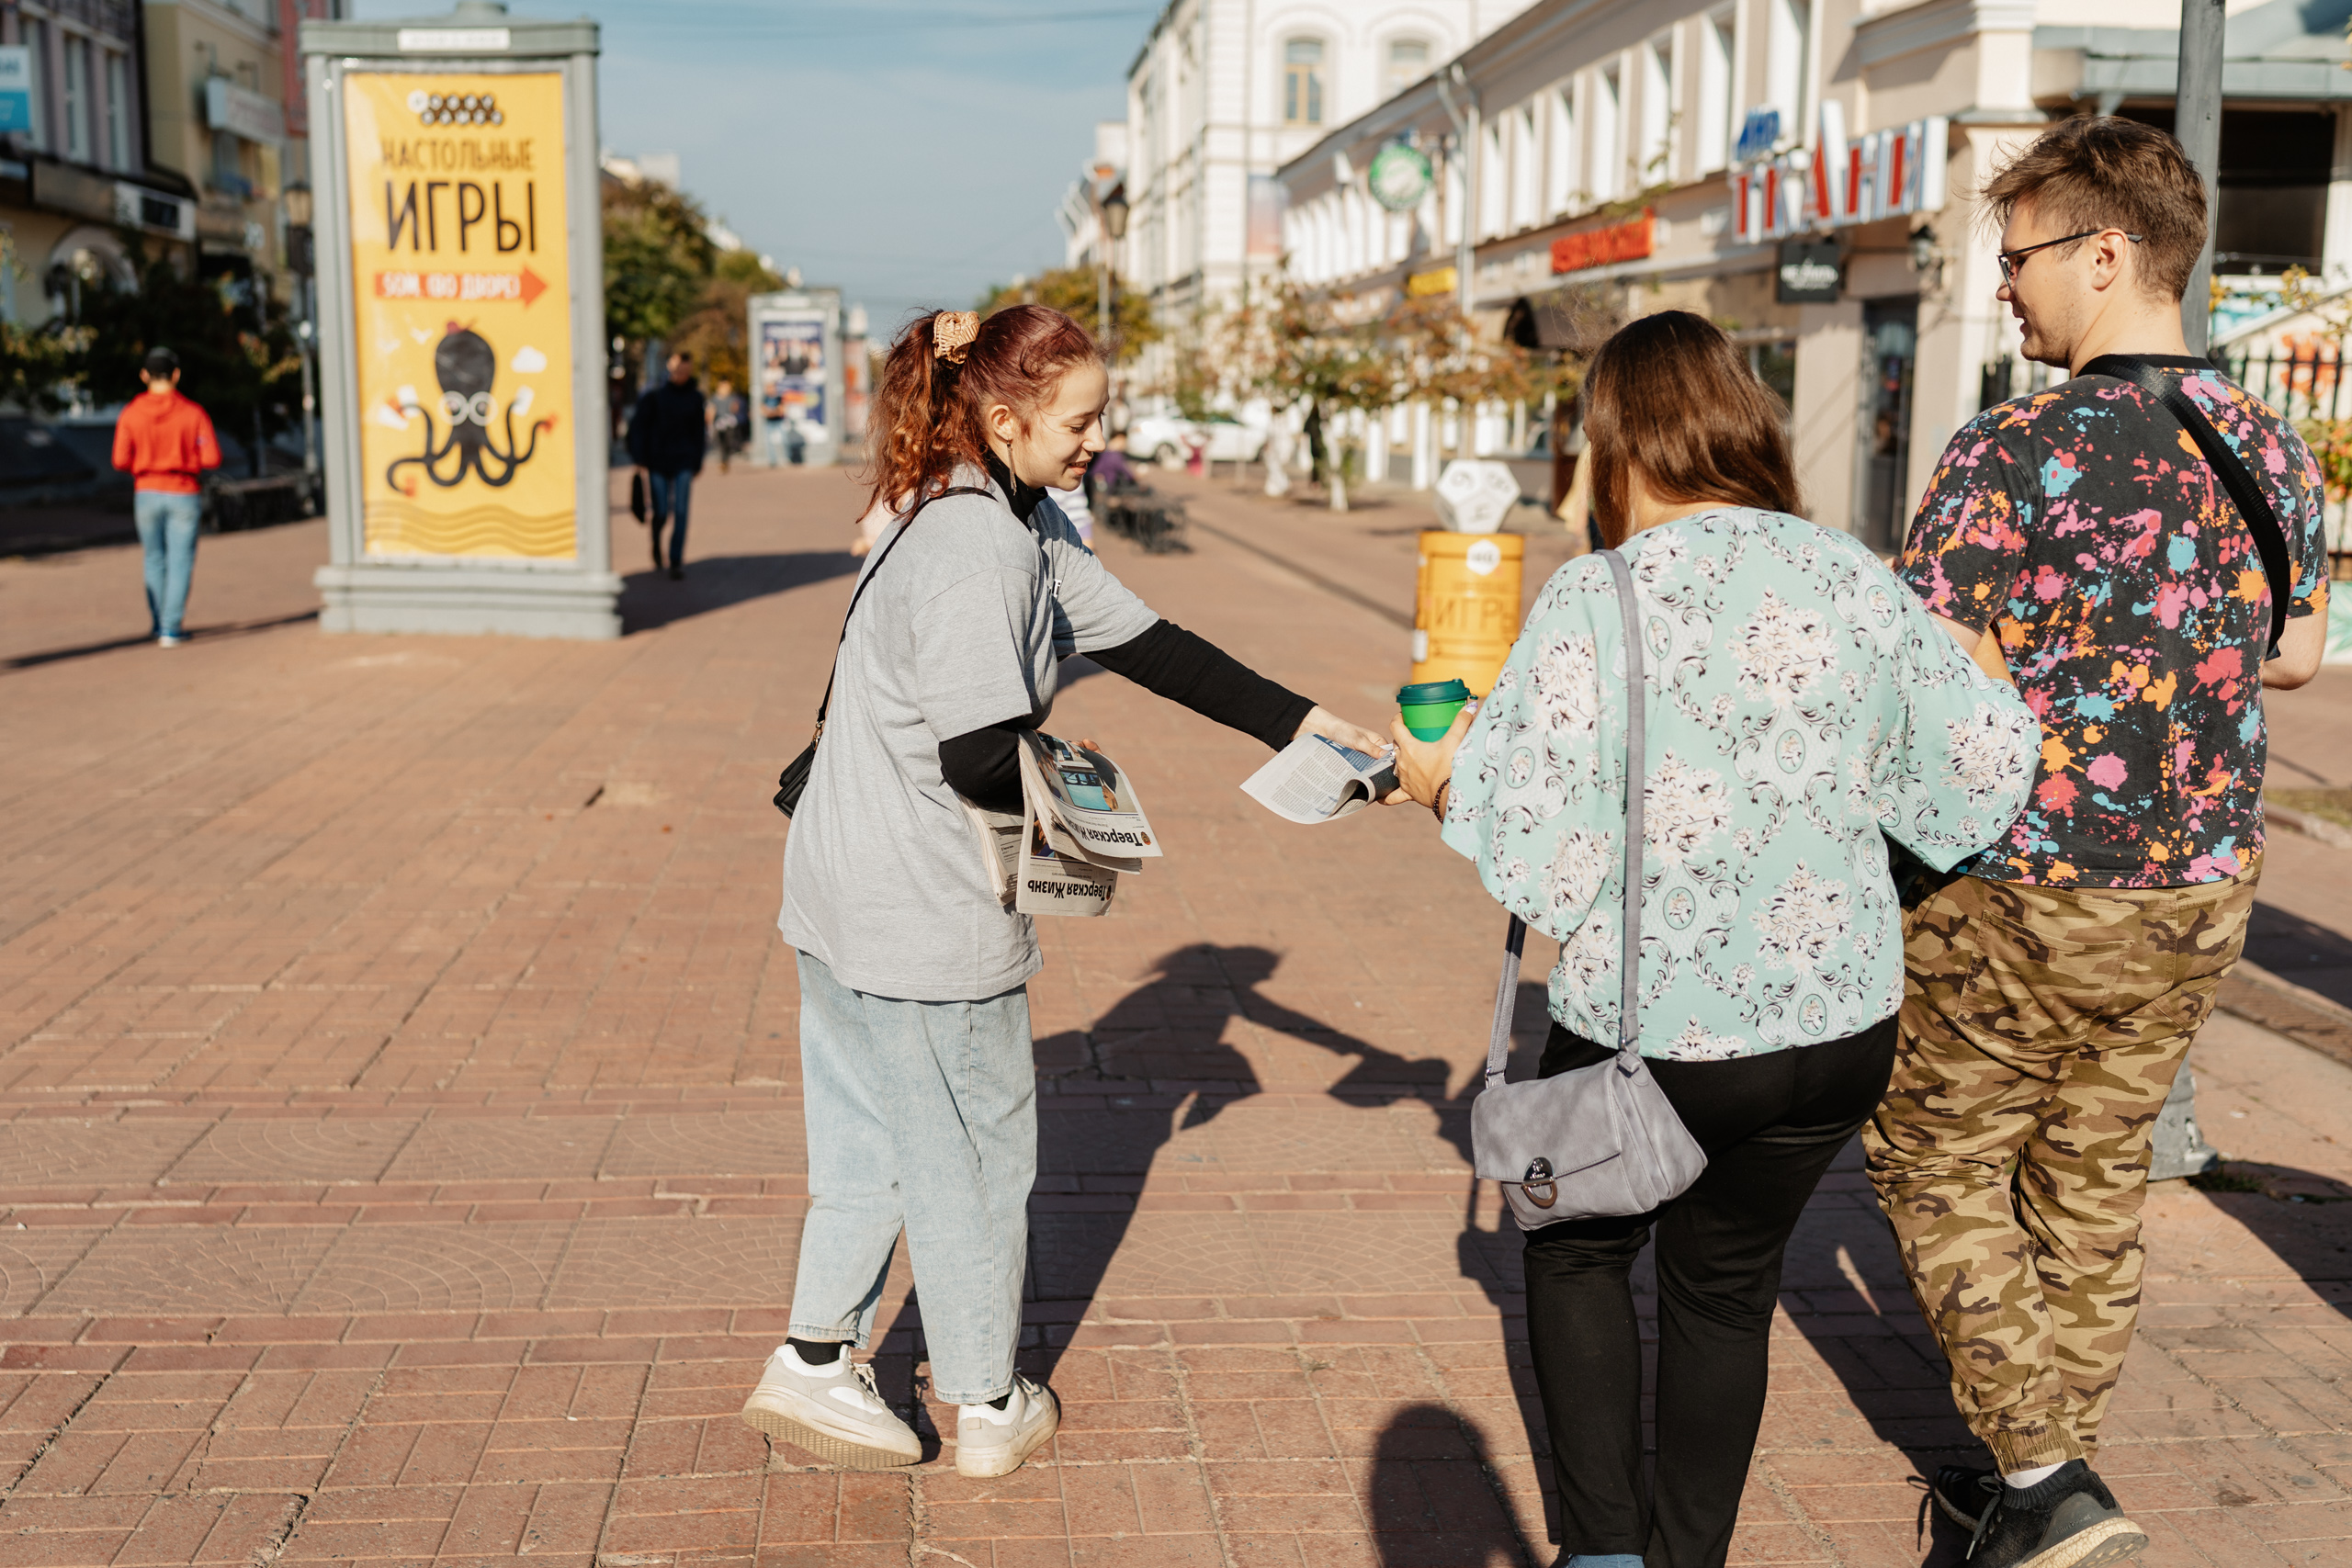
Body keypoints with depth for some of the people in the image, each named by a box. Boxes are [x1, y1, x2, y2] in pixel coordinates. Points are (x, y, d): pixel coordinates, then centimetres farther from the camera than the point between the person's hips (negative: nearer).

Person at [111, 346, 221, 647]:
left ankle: (158, 623, 23)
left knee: (154, 559, 17)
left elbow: (120, 461, -7)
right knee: (180, 561, 2)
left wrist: (144, 462, 14)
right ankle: (171, 629, -3)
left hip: (147, 493, 2)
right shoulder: (193, 413, -8)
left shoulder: (131, 413, -4)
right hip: (184, 495, -2)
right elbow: (212, 458, -12)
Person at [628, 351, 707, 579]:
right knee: (660, 512, 1)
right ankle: (656, 544, 33)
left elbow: (698, 431, 11)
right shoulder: (654, 395, -2)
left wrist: (697, 463, 8)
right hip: (657, 460, -1)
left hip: (683, 461, 1)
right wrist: (639, 456, -7)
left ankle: (677, 561, -4)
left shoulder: (695, 397, 6)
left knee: (681, 511, -8)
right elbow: (639, 425, -1)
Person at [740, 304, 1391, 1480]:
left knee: (874, 1142, 20)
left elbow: (1140, 641, 10)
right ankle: (988, 1407, 28)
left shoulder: (1022, 524, 9)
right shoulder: (977, 553, -23)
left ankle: (810, 1368, 30)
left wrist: (1301, 721, 8)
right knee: (973, 1158, 9)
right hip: (928, 919, -9)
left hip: (846, 896, 9)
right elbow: (982, 761, -29)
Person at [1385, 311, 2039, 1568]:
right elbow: (1990, 751, 4)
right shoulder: (1849, 576, -2)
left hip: (1651, 1030, -4)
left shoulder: (1595, 600, -15)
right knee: (1728, 1287, 22)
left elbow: (1542, 850, -16)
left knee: (1577, 1252, 22)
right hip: (1841, 1022, 4)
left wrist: (1442, 781, 2)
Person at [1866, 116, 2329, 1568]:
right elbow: (2295, 655, 16)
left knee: (1941, 1170, 11)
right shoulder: (2275, 450, 2)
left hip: (2025, 895, -6)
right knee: (2095, 1180, 19)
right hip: (2201, 895, 7)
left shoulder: (2017, 452, -19)